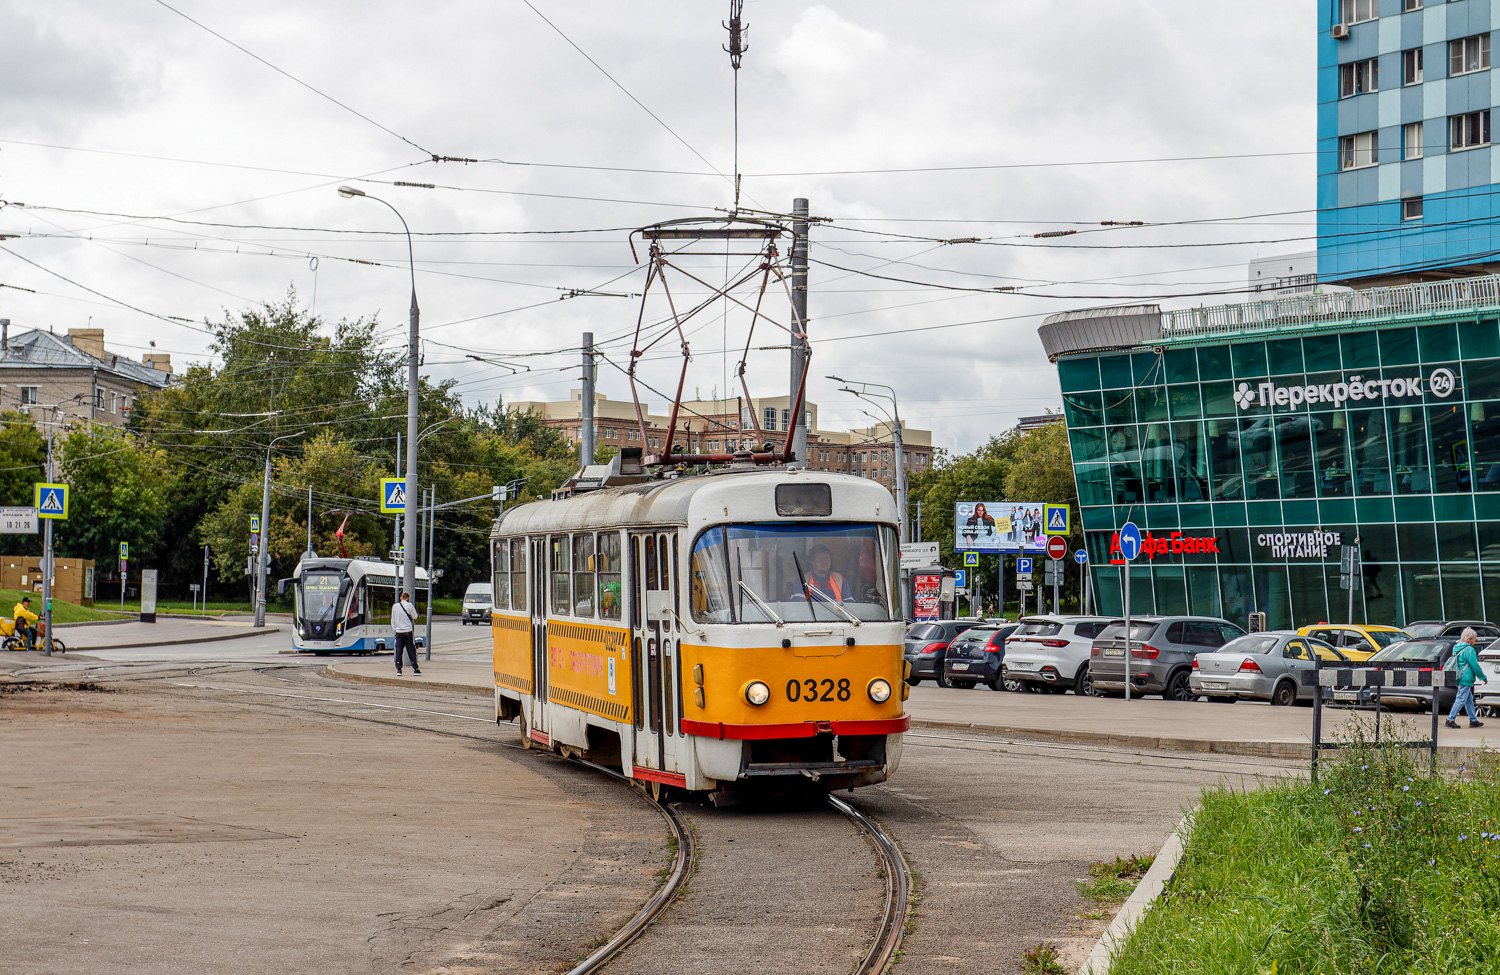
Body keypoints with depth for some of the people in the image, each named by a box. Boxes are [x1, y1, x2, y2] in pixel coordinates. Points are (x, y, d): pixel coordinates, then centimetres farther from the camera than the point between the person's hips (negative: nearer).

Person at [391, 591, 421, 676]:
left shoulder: (395, 606, 4)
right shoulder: (409, 605, -7)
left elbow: (393, 619, 10)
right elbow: (415, 616, 2)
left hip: (398, 631, 3)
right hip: (408, 631, -3)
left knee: (398, 650, 5)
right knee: (411, 650, 3)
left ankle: (398, 669, -1)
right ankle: (415, 669, 6)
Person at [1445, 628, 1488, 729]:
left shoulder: (1458, 648, 13)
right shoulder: (1469, 650, -15)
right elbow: (1475, 666, -14)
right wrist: (1484, 678, -3)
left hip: (1460, 678, 10)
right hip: (1466, 678, -10)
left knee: (1469, 699, 16)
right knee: (1461, 699, -7)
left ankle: (1473, 720, 21)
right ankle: (1450, 720, -9)